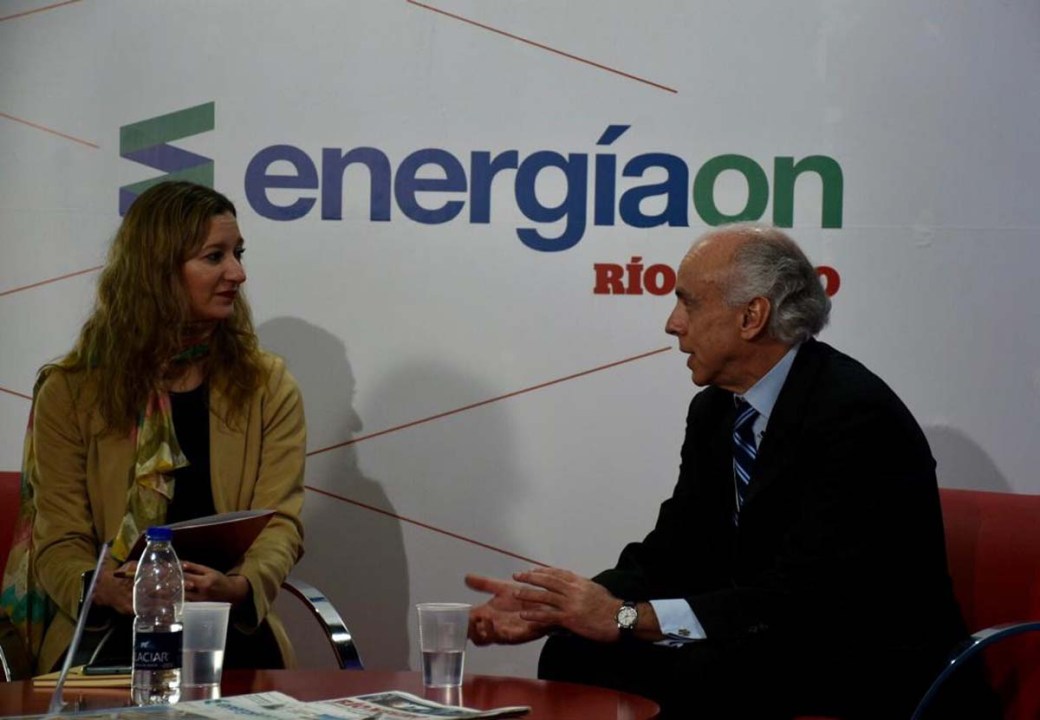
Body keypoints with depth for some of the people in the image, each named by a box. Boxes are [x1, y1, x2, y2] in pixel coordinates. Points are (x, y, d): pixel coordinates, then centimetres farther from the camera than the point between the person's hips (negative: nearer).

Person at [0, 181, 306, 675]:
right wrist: (103, 589, -23)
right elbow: (60, 540, 2)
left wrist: (237, 588, -25)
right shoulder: (70, 392, 6)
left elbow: (280, 523, -1)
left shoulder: (268, 387, 9)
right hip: (104, 634, -1)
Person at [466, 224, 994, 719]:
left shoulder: (854, 415, -20)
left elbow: (800, 598, -26)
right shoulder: (714, 411, 8)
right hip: (771, 651, 8)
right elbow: (672, 554, 8)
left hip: (875, 676, -8)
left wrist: (628, 617, -27)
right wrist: (551, 608, -9)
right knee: (574, 654, -11)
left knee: (688, 676, -32)